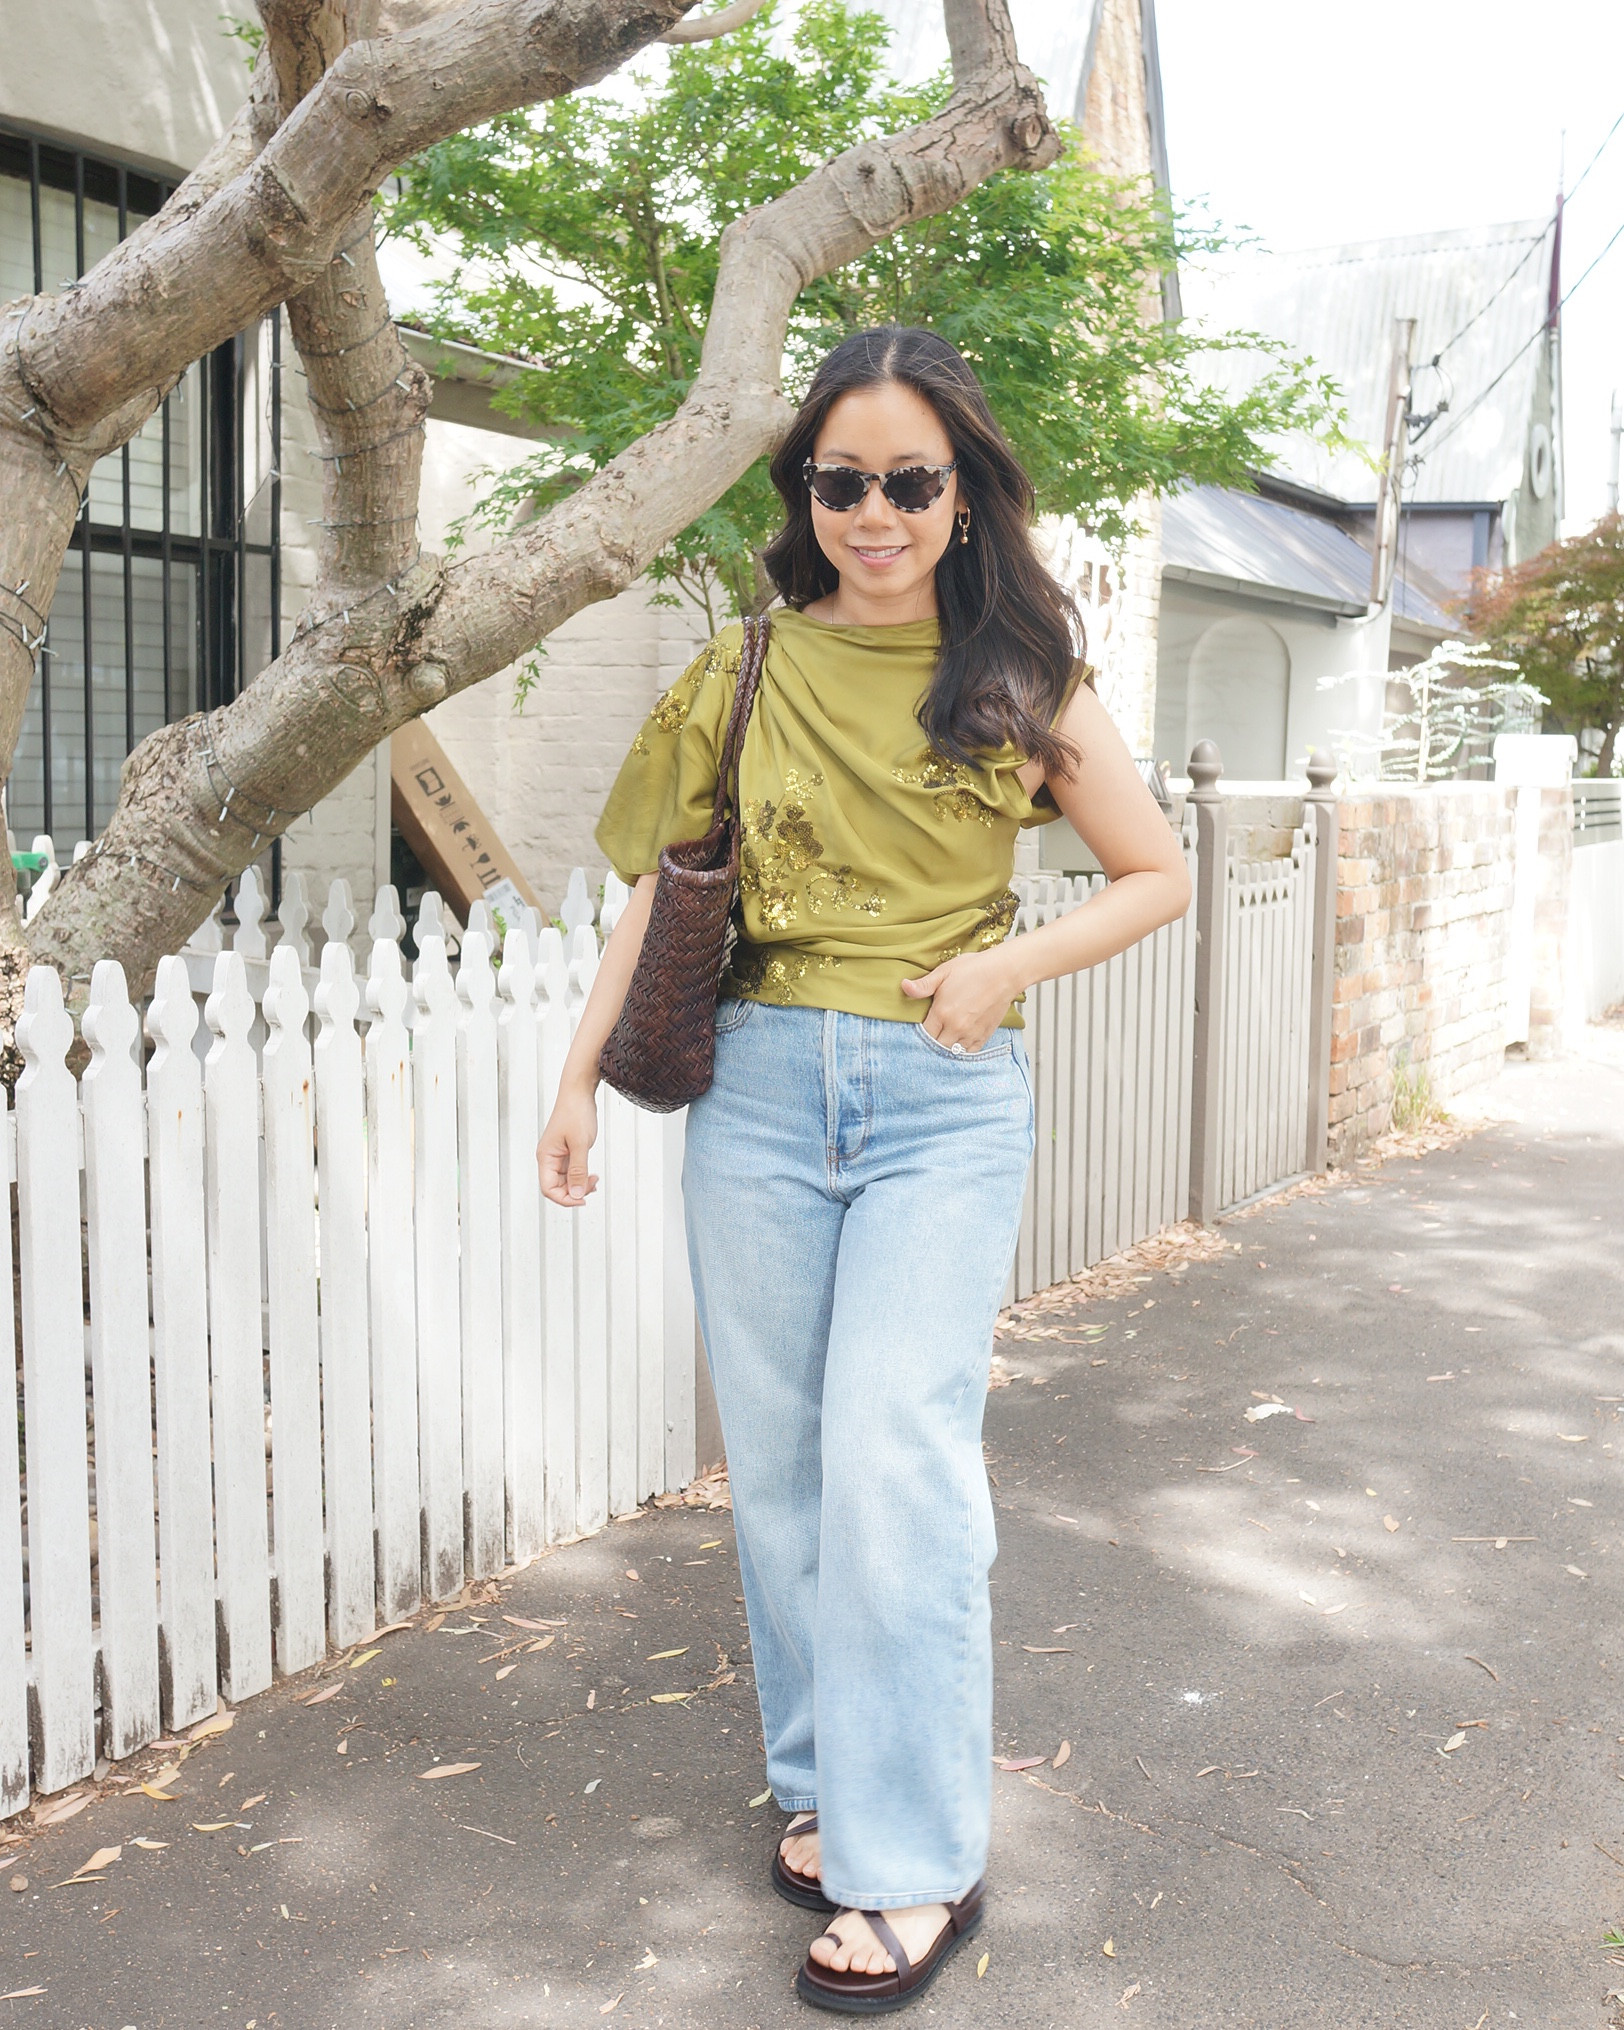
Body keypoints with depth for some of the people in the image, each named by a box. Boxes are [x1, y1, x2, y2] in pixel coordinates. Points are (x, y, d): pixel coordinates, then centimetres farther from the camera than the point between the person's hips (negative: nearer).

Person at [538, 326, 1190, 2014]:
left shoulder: (1017, 684, 4)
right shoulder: (743, 672, 8)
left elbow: (1159, 874, 10)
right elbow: (660, 892, 11)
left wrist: (1015, 961, -5)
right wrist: (580, 1074, 6)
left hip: (945, 1102, -2)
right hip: (760, 1087, 3)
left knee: (894, 1455, -10)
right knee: (778, 1456, 7)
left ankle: (918, 1859, 2)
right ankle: (825, 1779, 24)